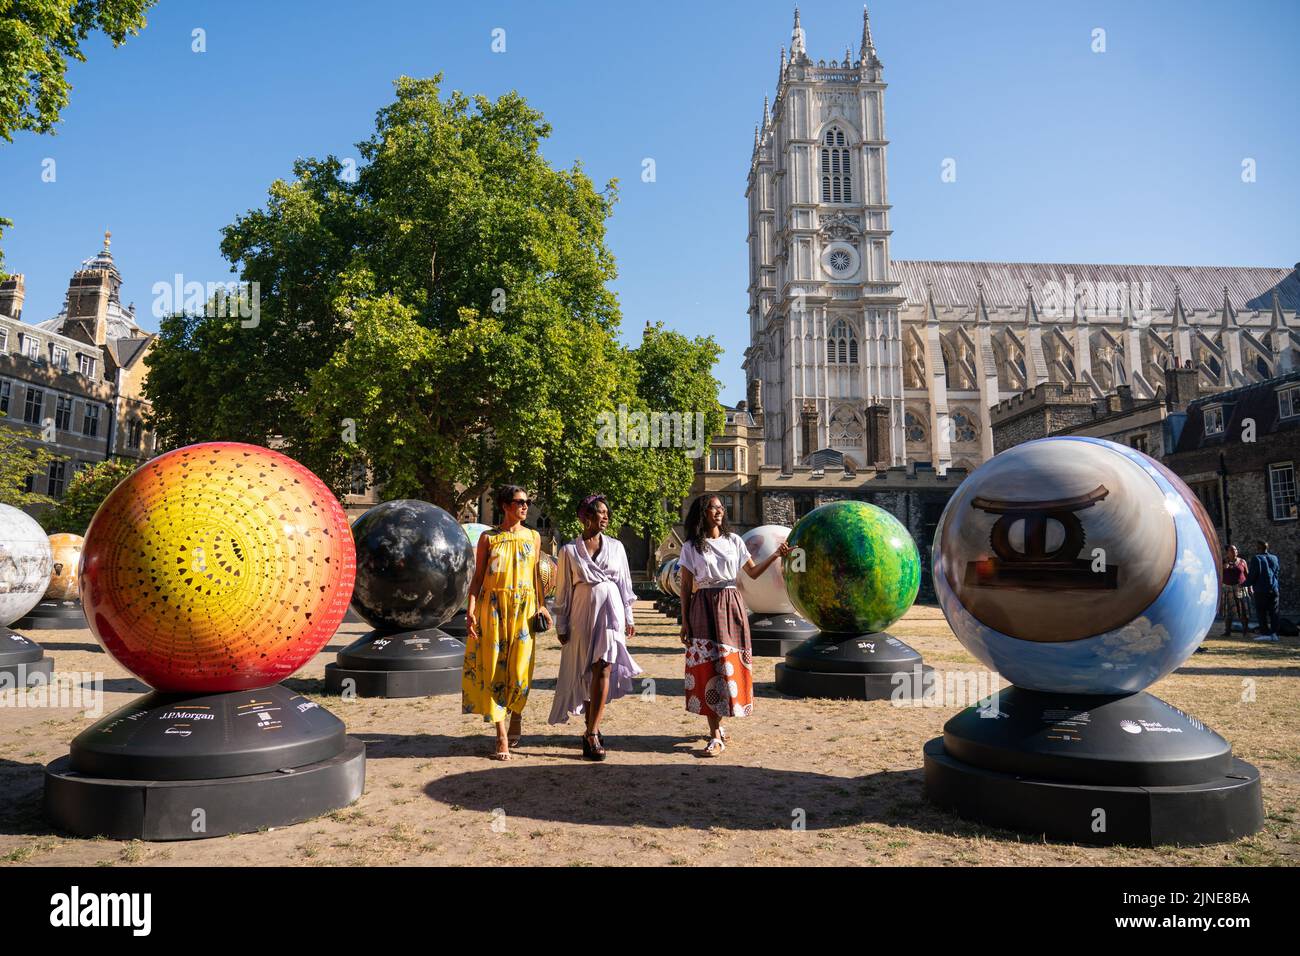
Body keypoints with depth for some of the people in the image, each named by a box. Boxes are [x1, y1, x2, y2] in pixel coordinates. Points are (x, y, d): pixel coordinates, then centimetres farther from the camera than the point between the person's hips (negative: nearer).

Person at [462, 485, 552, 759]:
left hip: (524, 608, 1)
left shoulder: (533, 537, 9)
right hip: (492, 607, -1)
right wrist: (470, 610, -9)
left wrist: (541, 605, 3)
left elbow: (536, 574, 13)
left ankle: (516, 715, 28)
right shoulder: (488, 537, 2)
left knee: (520, 668, -1)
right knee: (494, 668, -2)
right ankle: (502, 736, 4)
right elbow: (478, 577, 1)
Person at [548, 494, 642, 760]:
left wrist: (628, 618, 10)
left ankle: (591, 734, -8)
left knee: (604, 670, -10)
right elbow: (563, 590, 5)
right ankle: (592, 728, 20)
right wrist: (561, 625, 3)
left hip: (611, 611, 1)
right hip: (583, 613, 0)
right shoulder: (569, 550, 3)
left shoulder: (616, 546, 7)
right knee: (586, 673, 5)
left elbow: (625, 584, 11)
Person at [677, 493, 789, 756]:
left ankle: (717, 723, 21)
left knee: (730, 665, 2)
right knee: (707, 667, -6)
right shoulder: (691, 547, 3)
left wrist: (775, 555, -4)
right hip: (703, 608, -2)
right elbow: (686, 587, 3)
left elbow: (753, 572, 10)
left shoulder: (734, 541, 9)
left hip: (731, 606, 2)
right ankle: (716, 735, -2)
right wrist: (684, 621, -1)